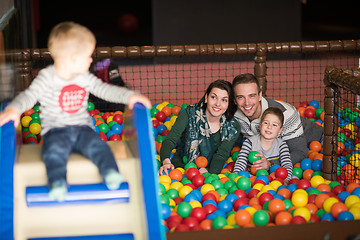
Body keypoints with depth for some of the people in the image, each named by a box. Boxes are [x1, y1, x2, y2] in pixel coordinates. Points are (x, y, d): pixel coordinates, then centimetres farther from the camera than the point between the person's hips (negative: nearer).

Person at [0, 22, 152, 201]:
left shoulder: (84, 77, 9)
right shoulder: (47, 78, -6)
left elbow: (104, 89, 10)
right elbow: (29, 95, -14)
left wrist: (129, 96, -4)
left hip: (82, 128, 4)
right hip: (55, 131, -3)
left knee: (97, 145, -27)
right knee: (55, 150, -34)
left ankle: (111, 173, -32)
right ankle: (58, 184, -40)